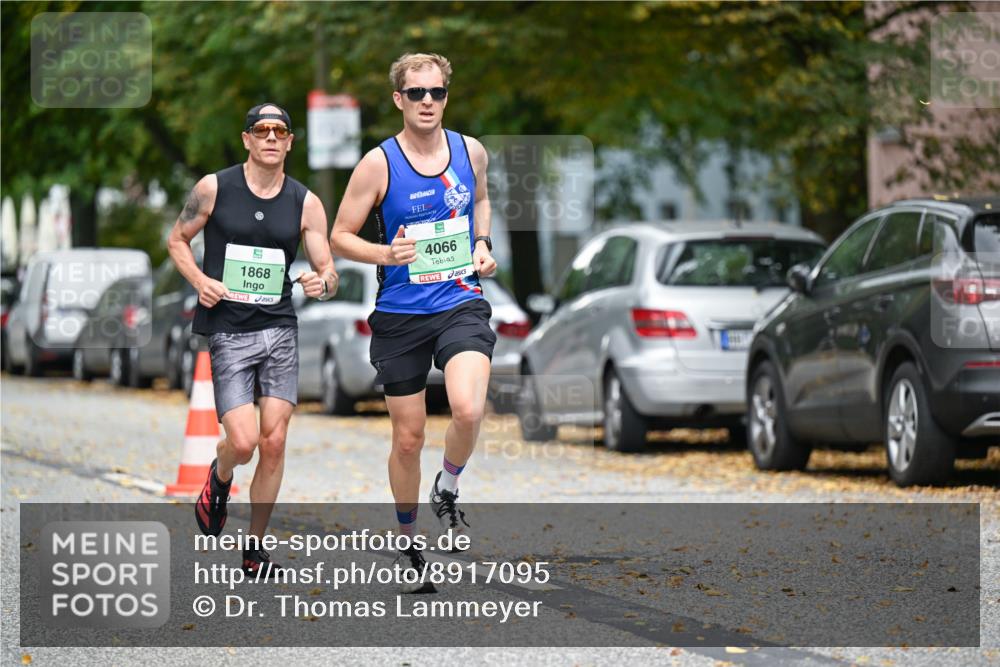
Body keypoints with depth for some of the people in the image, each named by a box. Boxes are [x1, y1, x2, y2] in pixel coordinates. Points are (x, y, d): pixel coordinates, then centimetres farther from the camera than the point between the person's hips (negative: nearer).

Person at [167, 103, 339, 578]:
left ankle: (255, 550, 11)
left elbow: (326, 268, 6)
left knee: (274, 442, -3)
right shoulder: (214, 189, -1)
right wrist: (199, 280, -8)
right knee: (244, 442, -13)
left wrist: (322, 283, -18)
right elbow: (178, 239, 10)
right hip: (228, 331, -2)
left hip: (280, 329, 2)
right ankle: (219, 478, 25)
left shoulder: (305, 203, 4)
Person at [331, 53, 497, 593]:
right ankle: (408, 542, 28)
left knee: (468, 410, -25)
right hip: (400, 315, -1)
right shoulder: (378, 164, -7)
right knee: (408, 439, 6)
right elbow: (339, 237, -2)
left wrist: (482, 244, 7)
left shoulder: (471, 151, 3)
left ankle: (447, 490, 5)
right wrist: (386, 254, -20)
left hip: (461, 304, 1)